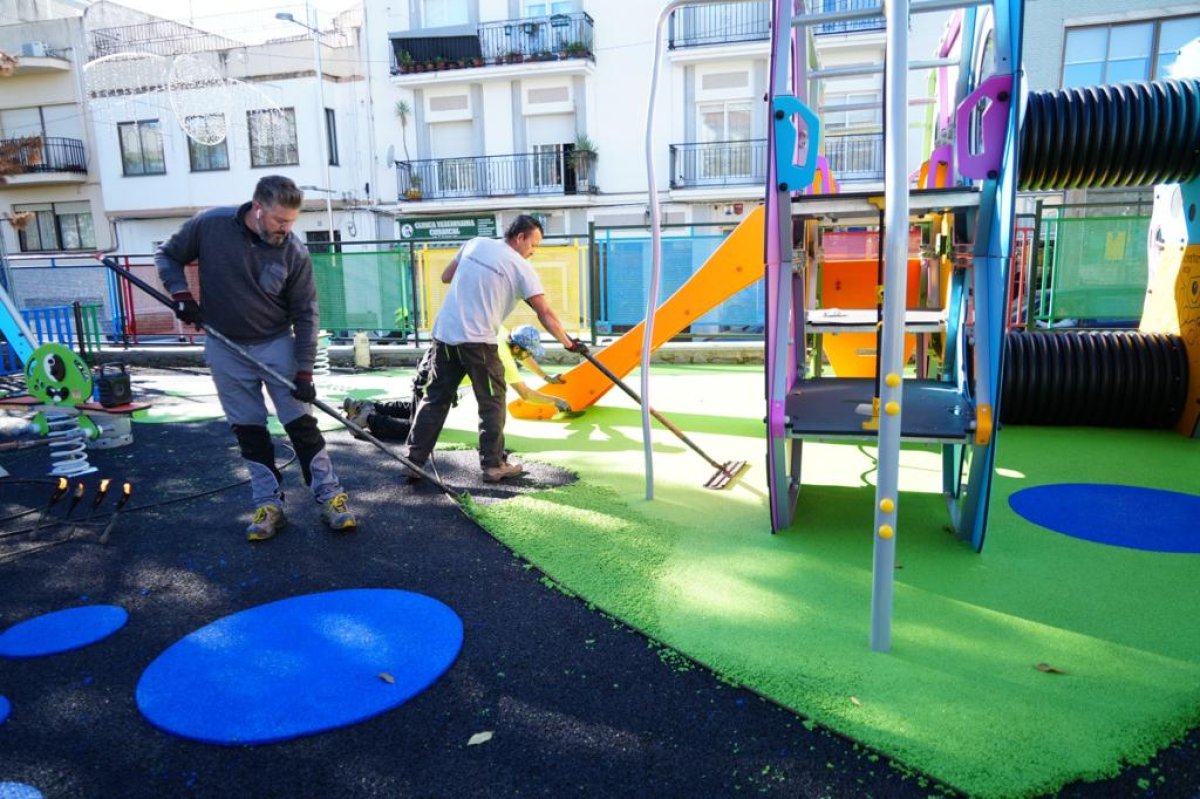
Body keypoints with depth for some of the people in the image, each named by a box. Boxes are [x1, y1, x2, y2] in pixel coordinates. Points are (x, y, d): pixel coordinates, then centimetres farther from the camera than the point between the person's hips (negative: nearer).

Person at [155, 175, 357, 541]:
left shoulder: (294, 252, -15)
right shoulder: (209, 225, -13)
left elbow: (305, 314, -10)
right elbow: (168, 256, 4)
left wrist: (304, 371, -13)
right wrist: (181, 294, -13)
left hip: (276, 344, -1)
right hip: (225, 348, 1)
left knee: (301, 423, -1)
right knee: (249, 431, 7)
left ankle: (330, 497, 9)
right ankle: (269, 505, 16)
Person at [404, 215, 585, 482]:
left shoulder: (474, 244, 11)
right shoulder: (522, 267, -4)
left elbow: (446, 277, 21)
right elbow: (545, 313, -5)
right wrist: (568, 342, 3)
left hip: (445, 333, 6)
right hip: (477, 340, -6)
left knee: (435, 398, 12)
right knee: (492, 403, 8)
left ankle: (414, 461, 14)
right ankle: (493, 465, 11)